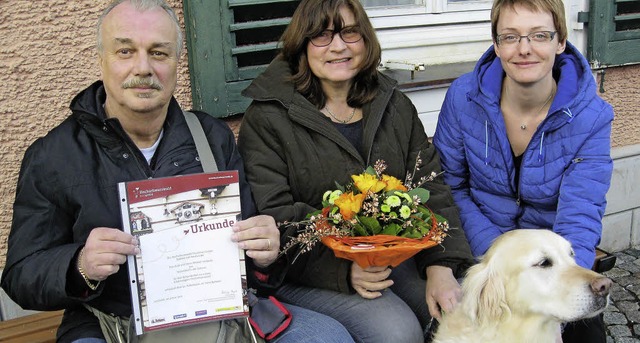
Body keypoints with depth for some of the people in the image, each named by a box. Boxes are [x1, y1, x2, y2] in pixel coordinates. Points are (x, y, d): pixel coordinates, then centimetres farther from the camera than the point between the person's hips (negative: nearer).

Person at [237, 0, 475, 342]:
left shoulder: (393, 104, 10)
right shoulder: (267, 117, -6)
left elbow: (431, 187, 5)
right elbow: (271, 218, -12)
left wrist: (441, 266, -10)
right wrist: (342, 269, -24)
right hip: (311, 270, -4)